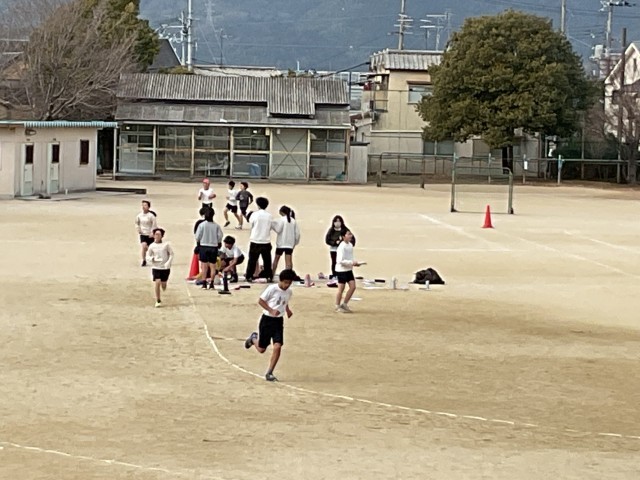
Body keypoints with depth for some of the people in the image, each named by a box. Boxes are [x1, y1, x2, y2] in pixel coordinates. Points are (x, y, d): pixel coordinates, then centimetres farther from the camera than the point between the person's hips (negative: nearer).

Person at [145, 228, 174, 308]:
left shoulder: (166, 244, -3)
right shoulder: (152, 246, 0)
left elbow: (171, 254, 3)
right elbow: (148, 256, 7)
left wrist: (168, 262, -12)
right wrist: (151, 259, -16)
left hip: (165, 267, 0)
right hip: (156, 267, 0)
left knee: (163, 285, 4)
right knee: (157, 283, -13)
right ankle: (158, 301, -1)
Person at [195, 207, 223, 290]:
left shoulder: (202, 225, -12)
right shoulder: (216, 226, -7)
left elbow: (197, 237, -8)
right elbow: (220, 237, -2)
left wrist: (198, 241, 14)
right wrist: (218, 243, 18)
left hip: (203, 246, -1)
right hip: (213, 247, 1)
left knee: (204, 266, 5)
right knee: (213, 266, 7)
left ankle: (204, 284, 3)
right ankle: (211, 284, 6)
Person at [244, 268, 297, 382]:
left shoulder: (289, 292, 2)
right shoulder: (272, 289, -16)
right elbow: (260, 301, -13)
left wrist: (288, 310, 7)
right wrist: (271, 311, -23)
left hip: (279, 321, 4)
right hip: (267, 320, -4)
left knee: (277, 347, -14)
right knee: (261, 349, 7)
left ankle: (269, 373, -4)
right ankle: (253, 338, 43)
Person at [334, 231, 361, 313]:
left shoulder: (350, 245, 7)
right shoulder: (342, 247, -20)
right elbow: (340, 260, -24)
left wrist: (354, 263, 3)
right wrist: (352, 263, -24)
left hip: (349, 269, 8)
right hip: (341, 270, -8)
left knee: (353, 286, 3)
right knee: (341, 288, 2)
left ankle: (344, 304, 15)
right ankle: (338, 307, 15)